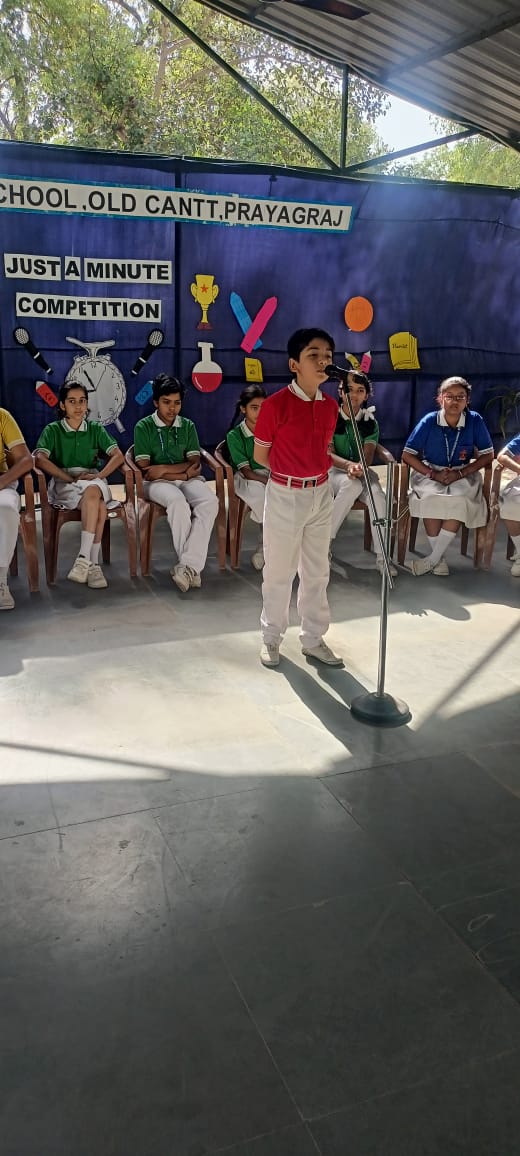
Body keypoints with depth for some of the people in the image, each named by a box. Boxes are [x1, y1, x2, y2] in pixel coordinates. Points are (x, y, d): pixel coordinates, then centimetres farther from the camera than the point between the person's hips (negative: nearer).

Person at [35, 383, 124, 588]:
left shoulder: (96, 429, 15)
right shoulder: (52, 430, 8)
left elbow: (118, 456, 4)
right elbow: (40, 459, -9)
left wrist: (99, 476, -12)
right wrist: (70, 478, -17)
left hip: (94, 481, 2)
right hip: (63, 484, -2)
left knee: (92, 491, -37)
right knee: (99, 507, -35)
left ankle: (84, 559, -37)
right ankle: (93, 564, -34)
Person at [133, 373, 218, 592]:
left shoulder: (187, 426, 13)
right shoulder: (143, 427, 2)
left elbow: (195, 464, 5)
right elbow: (145, 469, -6)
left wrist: (164, 468, -11)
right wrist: (183, 472, -9)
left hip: (188, 480, 3)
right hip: (157, 482, -3)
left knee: (210, 502, -31)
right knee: (179, 504, -38)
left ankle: (188, 564, -36)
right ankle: (192, 568, -29)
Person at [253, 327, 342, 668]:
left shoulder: (331, 406, 3)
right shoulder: (276, 404, -16)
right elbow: (261, 456, -6)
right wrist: (292, 471, 2)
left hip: (321, 494, 6)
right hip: (286, 495, -6)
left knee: (317, 571, 14)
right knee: (279, 571, 7)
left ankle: (313, 639, 28)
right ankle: (272, 638, 24)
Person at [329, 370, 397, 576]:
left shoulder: (370, 422, 4)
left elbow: (368, 455, -8)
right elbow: (327, 454, -11)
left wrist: (360, 466, -34)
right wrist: (349, 465, -32)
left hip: (361, 471, 3)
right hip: (333, 471, -3)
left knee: (377, 493, -31)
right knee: (352, 485, -38)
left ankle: (381, 557, -25)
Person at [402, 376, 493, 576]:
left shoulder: (475, 421, -7)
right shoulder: (428, 421, -9)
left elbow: (487, 455, 1)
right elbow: (407, 455, -7)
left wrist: (460, 473, -13)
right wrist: (433, 474, -18)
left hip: (463, 475, 1)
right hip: (429, 473, -1)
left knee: (460, 500, -32)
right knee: (431, 498, -34)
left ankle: (433, 558, -22)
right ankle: (439, 558, -19)